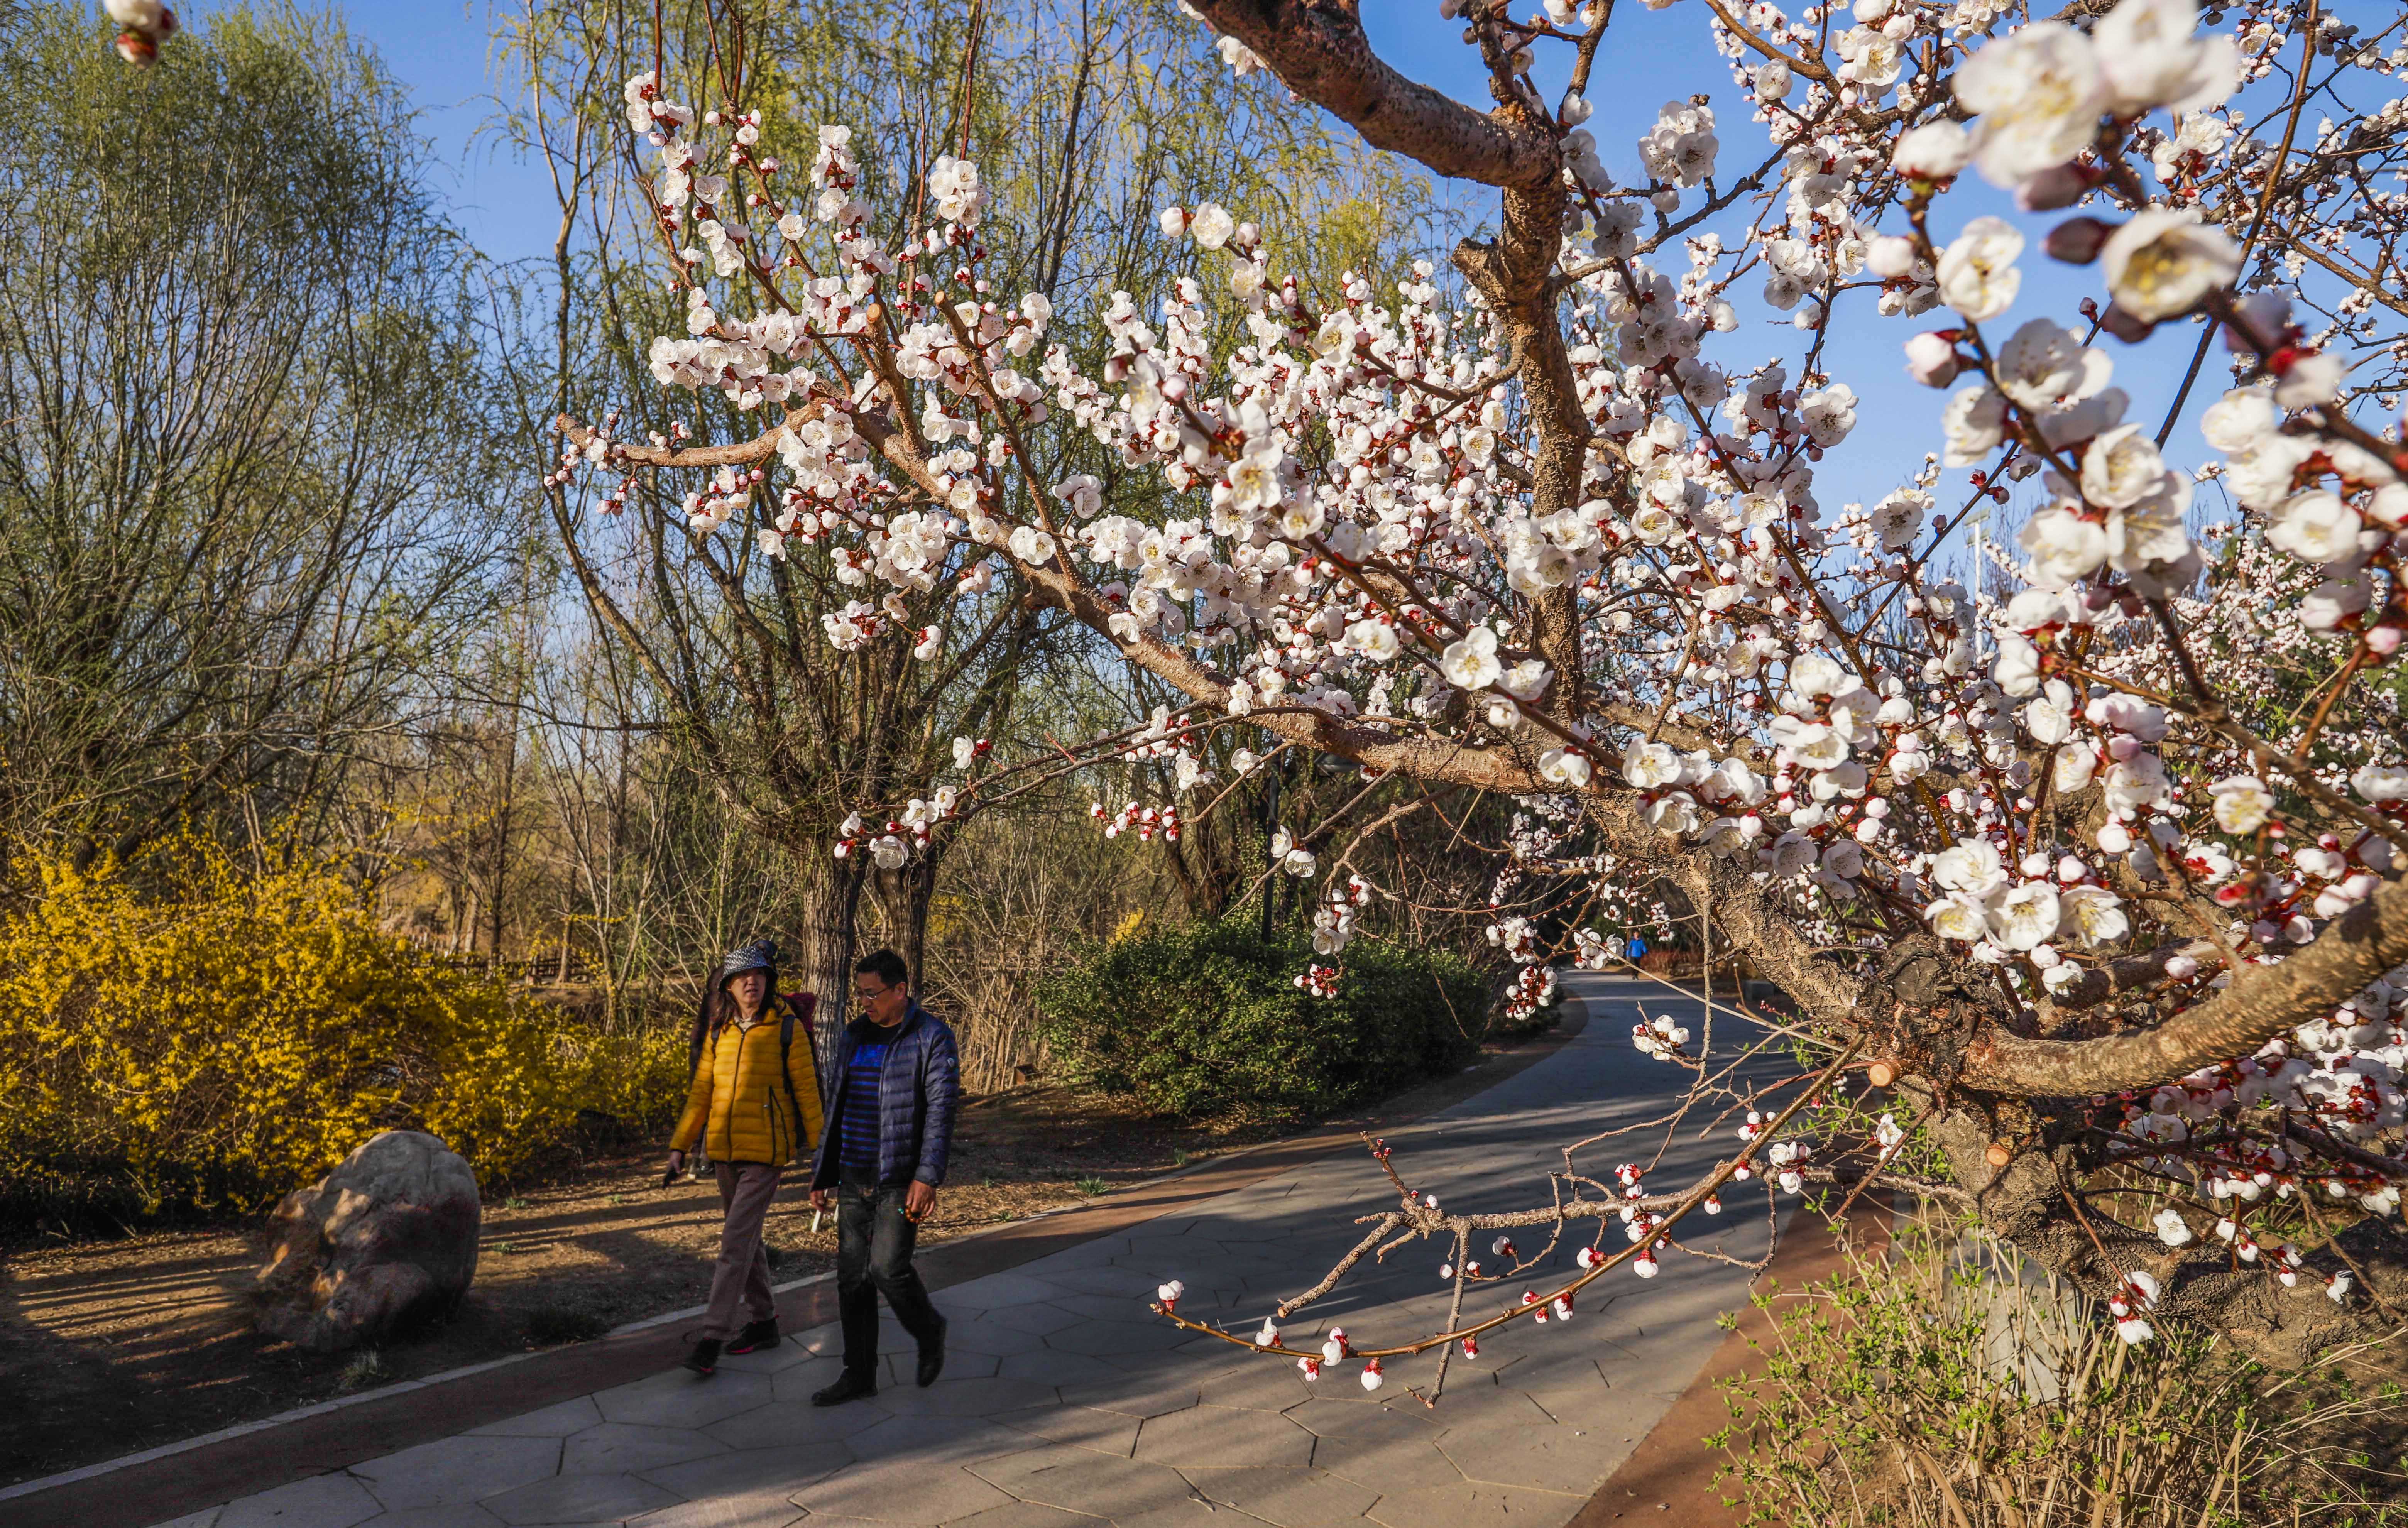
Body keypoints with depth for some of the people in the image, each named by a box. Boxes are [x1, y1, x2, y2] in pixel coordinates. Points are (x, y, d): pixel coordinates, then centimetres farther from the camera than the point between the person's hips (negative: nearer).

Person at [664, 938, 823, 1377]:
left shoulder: (788, 1028, -7)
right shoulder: (718, 1033, 7)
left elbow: (807, 1090, -3)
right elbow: (701, 1092, 12)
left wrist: (817, 1147, -2)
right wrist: (680, 1144, 8)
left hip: (766, 1151, -6)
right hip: (724, 1150, 6)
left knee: (736, 1242, -11)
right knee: (746, 1238, 15)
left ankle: (712, 1337, -8)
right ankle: (763, 1322, 29)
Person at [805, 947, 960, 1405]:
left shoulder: (932, 1038, -8)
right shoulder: (853, 1038, 11)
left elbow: (941, 1110, -13)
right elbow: (835, 1109, 17)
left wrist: (927, 1178, -21)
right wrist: (821, 1174, 15)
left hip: (901, 1181, -6)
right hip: (854, 1179, 6)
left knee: (888, 1268, -13)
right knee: (852, 1279, 7)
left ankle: (929, 1332, 16)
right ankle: (859, 1375, 18)